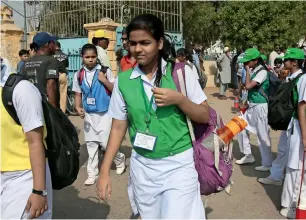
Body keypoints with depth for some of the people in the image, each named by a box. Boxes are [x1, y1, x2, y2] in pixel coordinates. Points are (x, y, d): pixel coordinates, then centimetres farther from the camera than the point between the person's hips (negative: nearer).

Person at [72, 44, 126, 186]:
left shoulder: (105, 71, -7)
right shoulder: (79, 75, 2)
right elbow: (78, 94, 8)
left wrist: (105, 81, -19)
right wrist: (78, 108, -8)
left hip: (105, 113, -4)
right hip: (89, 114, 4)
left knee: (106, 142, -4)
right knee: (91, 144, 10)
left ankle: (120, 159, 27)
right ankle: (92, 174, 22)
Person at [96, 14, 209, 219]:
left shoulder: (181, 72, -7)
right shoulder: (123, 81, -1)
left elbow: (205, 116, -2)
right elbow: (118, 127, 4)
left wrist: (179, 99, -20)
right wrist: (105, 171, 1)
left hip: (179, 165, -3)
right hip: (142, 167, 3)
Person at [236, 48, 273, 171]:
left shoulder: (262, 72, -19)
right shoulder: (253, 70, 7)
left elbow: (248, 86, -28)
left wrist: (247, 70, -18)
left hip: (260, 107, -9)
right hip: (252, 106, 9)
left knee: (262, 136, -1)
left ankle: (267, 164, 12)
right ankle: (248, 156, 29)